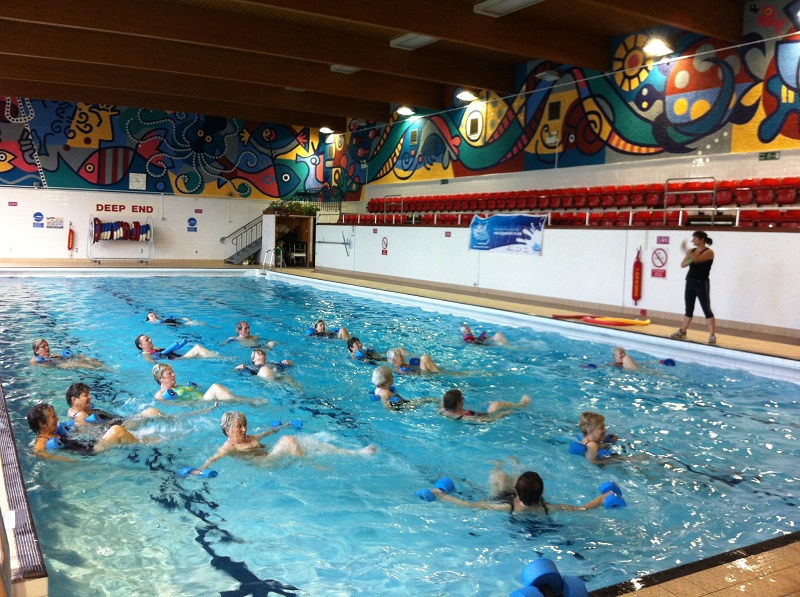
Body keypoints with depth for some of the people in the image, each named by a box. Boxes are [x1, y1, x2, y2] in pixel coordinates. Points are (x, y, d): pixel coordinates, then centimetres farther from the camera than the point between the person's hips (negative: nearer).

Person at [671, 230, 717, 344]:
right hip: (690, 282, 6)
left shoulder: (709, 252, -8)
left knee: (706, 310, -6)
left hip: (702, 283, -6)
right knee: (689, 309, 12)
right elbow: (682, 264, 5)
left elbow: (697, 259, -25)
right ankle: (682, 332, 19)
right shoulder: (692, 251, 11)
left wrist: (685, 250, -24)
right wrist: (689, 260, -15)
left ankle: (712, 335, -5)